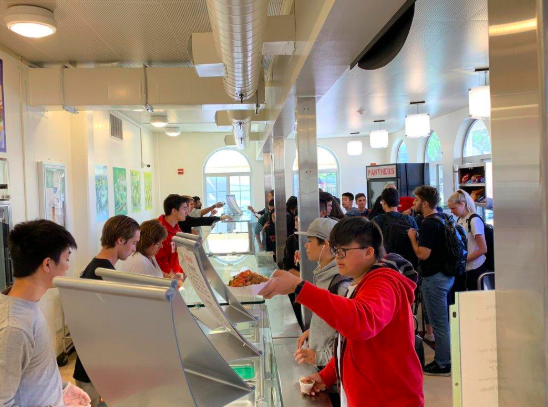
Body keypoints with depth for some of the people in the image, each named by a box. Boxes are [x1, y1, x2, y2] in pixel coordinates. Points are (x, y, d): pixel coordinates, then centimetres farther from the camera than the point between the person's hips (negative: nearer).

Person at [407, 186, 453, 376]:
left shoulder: (429, 224, -19)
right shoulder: (441, 220, 12)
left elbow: (423, 253, -24)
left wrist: (412, 237, -10)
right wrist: (418, 238, 16)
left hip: (434, 278, -10)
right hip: (445, 274, 10)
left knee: (439, 323, 0)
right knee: (443, 321, 18)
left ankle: (443, 365, 10)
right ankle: (443, 359, 29)